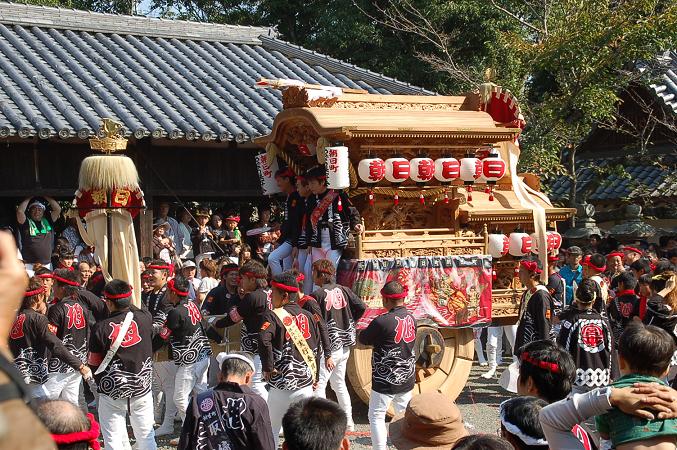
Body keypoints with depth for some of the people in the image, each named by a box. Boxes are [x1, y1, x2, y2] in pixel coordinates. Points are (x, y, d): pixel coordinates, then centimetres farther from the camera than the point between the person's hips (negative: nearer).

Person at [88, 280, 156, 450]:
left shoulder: (101, 328, -13)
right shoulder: (145, 318, -7)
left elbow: (94, 362, -3)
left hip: (112, 392, -3)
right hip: (142, 389, 3)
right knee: (146, 436, 15)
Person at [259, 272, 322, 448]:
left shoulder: (273, 316, -10)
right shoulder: (309, 316, 8)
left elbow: (264, 340, -28)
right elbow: (316, 348, 14)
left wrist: (267, 367, -15)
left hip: (283, 383, -5)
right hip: (306, 382, 5)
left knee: (271, 430, 6)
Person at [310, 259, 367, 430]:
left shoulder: (318, 295, -14)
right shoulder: (343, 290, 4)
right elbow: (361, 307, 1)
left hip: (328, 346, -7)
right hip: (345, 345, 7)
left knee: (318, 384, 0)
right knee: (339, 383, 19)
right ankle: (348, 421, 25)